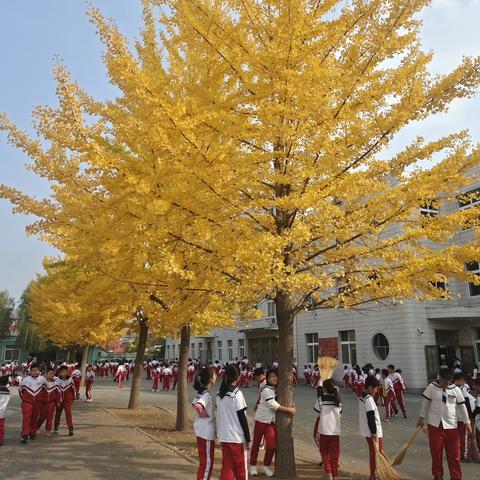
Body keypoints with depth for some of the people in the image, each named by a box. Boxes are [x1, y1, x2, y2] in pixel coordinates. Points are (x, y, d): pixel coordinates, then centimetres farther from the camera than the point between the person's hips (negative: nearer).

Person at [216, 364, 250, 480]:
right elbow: (242, 417, -14)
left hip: (223, 436, 6)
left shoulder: (220, 394, 5)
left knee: (227, 466, 12)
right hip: (237, 436, -6)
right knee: (241, 468, 9)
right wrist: (248, 439, -8)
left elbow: (219, 415, 11)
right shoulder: (237, 393, -14)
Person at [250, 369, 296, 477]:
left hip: (271, 421, 6)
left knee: (272, 445, -1)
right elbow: (273, 405, -24)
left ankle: (266, 466, 19)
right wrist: (289, 410, -22)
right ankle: (253, 466, 23)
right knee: (256, 444, 7)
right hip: (261, 420, -5)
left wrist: (292, 405, -6)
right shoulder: (266, 390, -18)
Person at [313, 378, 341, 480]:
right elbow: (339, 412, 10)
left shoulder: (321, 398, -8)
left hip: (324, 429, -2)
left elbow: (318, 412, -1)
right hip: (335, 430, 2)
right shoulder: (337, 399, 1)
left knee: (324, 452, 16)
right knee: (334, 453, 14)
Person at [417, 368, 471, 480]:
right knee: (436, 452, 6)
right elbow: (425, 403, 2)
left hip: (451, 425, 1)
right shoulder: (431, 387, -5)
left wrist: (467, 422, 7)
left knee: (454, 453, 4)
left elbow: (462, 406, 7)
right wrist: (421, 418, 5)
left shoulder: (456, 389, 0)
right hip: (434, 424, -1)